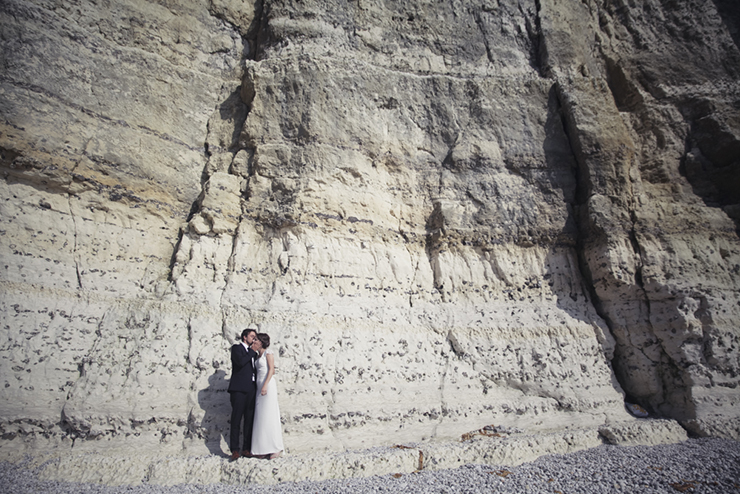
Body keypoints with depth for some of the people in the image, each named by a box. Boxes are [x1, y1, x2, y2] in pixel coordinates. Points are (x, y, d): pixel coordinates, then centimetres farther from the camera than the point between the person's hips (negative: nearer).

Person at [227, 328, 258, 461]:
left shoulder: (253, 352, 21)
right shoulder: (237, 348, 1)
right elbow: (240, 361, -17)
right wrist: (253, 351, -7)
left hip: (251, 389, 6)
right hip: (239, 389, -6)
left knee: (249, 419, 5)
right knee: (236, 419, -5)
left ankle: (246, 449, 10)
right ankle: (235, 450, -1)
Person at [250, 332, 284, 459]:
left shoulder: (268, 352, -2)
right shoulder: (258, 356, 19)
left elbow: (271, 369, -12)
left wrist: (265, 385, -21)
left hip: (268, 386, -8)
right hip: (260, 387, 8)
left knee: (270, 416, -8)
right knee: (261, 417, 4)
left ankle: (276, 448, -5)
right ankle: (264, 449, 7)